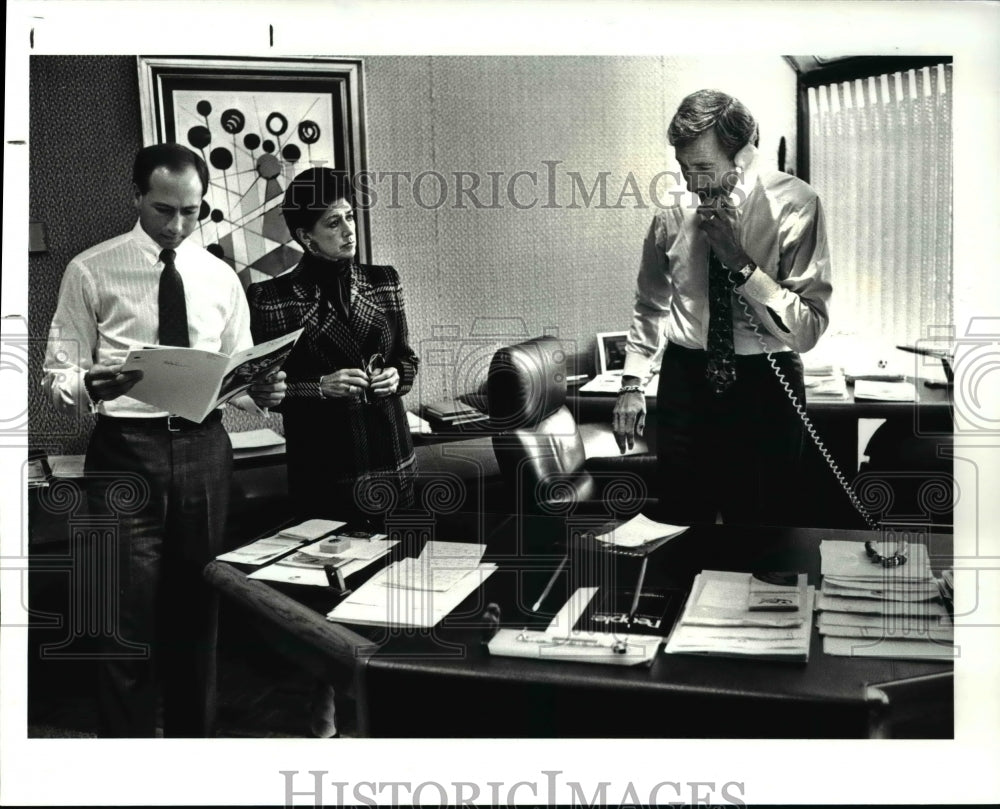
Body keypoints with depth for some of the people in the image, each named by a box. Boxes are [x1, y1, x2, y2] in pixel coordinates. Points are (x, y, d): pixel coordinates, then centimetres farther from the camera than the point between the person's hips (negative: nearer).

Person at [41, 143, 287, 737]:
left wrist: (261, 391, -10)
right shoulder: (91, 271, -1)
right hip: (126, 450, -3)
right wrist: (90, 386, -25)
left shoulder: (221, 277, 9)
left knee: (197, 611, 14)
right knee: (128, 620, -4)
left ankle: (195, 738, 31)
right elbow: (57, 378, -2)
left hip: (204, 448, 4)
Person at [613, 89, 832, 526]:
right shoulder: (673, 211, -1)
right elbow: (650, 303, 14)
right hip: (685, 379, 3)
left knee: (764, 513, 8)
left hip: (765, 389, -2)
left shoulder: (794, 203, -11)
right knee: (679, 511, 12)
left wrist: (739, 262, -25)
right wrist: (631, 383, 8)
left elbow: (807, 329, -17)